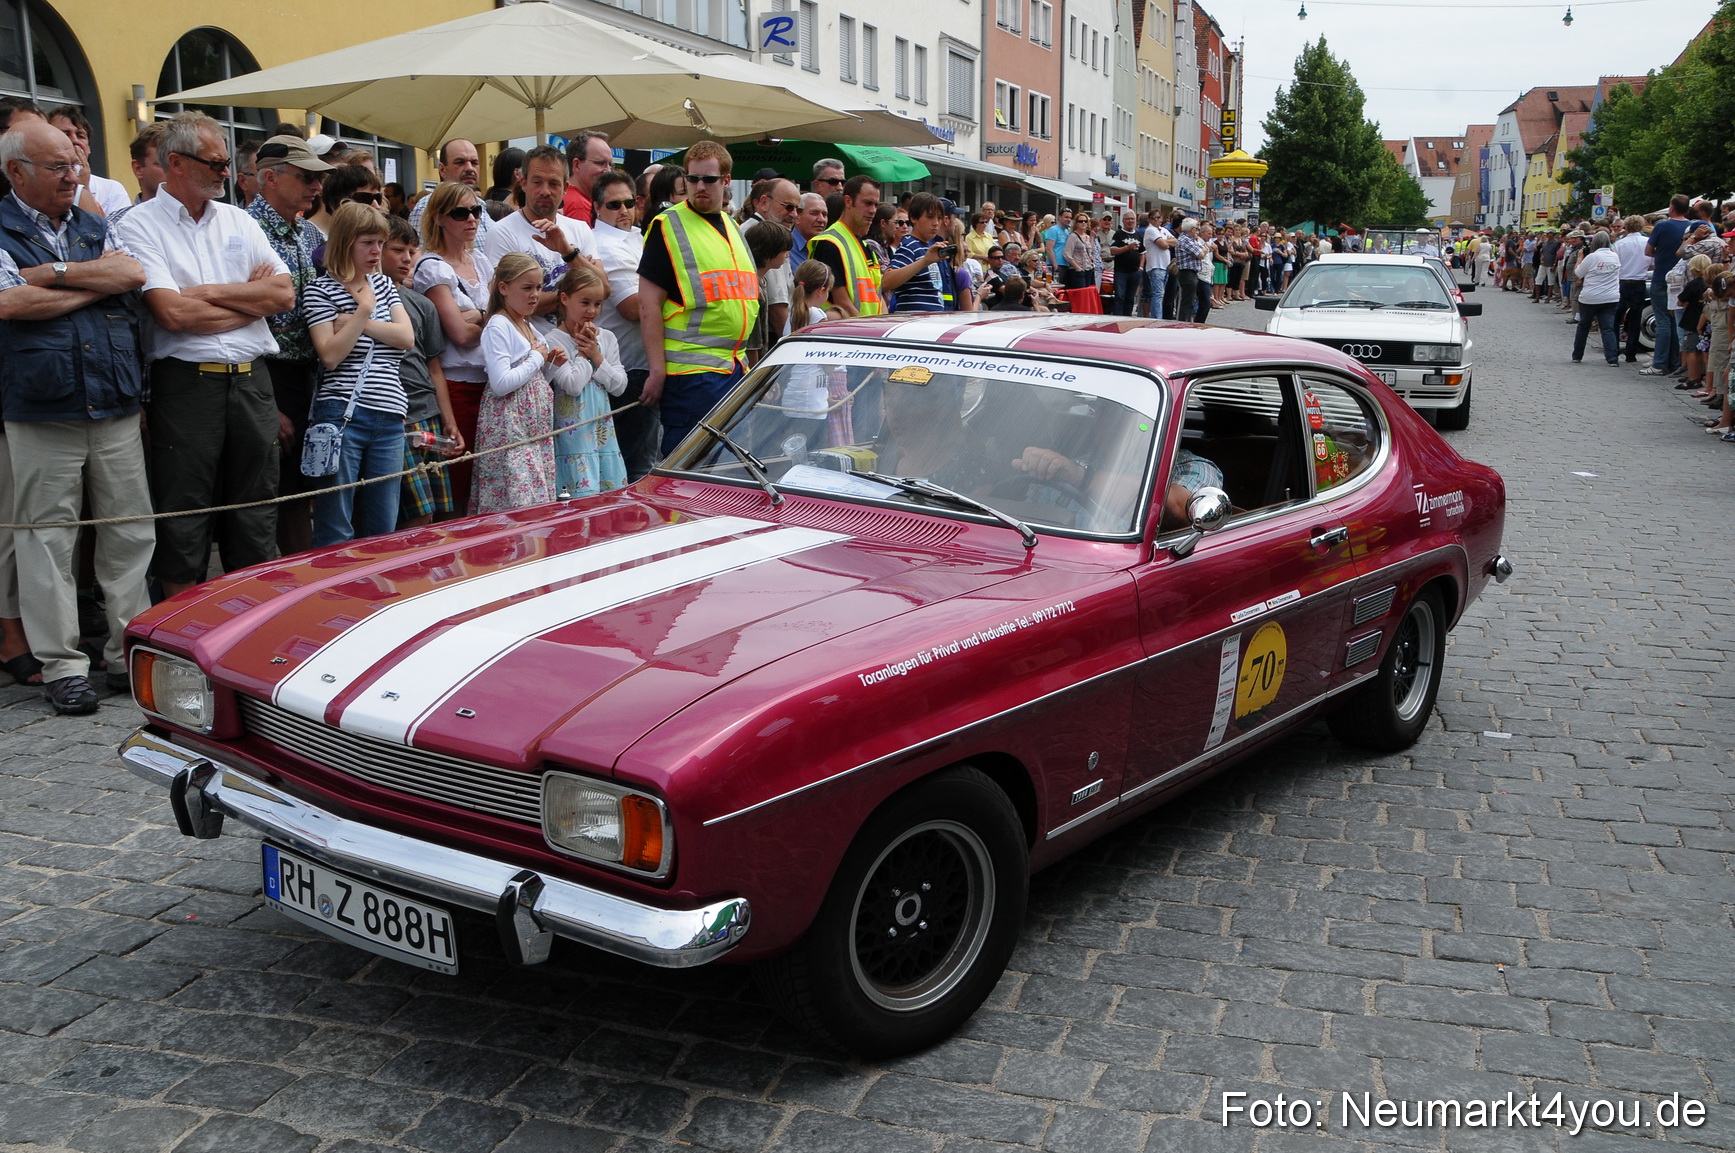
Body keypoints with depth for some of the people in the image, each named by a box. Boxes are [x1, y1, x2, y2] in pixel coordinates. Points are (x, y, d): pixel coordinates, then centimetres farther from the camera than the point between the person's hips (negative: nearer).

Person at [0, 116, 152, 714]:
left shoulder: (96, 227, 16)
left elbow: (134, 273, -2)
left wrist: (53, 273, -9)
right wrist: (98, 283, -3)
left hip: (116, 410, 4)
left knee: (131, 535, 4)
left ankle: (129, 655, 14)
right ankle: (61, 665, 10)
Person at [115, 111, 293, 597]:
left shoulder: (239, 220, 13)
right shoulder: (139, 226, -3)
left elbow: (284, 295, 3)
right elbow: (172, 314, -15)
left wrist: (208, 291, -7)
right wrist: (251, 297, -4)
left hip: (252, 380, 5)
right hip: (187, 385, -5)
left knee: (255, 517, 10)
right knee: (183, 524, 3)